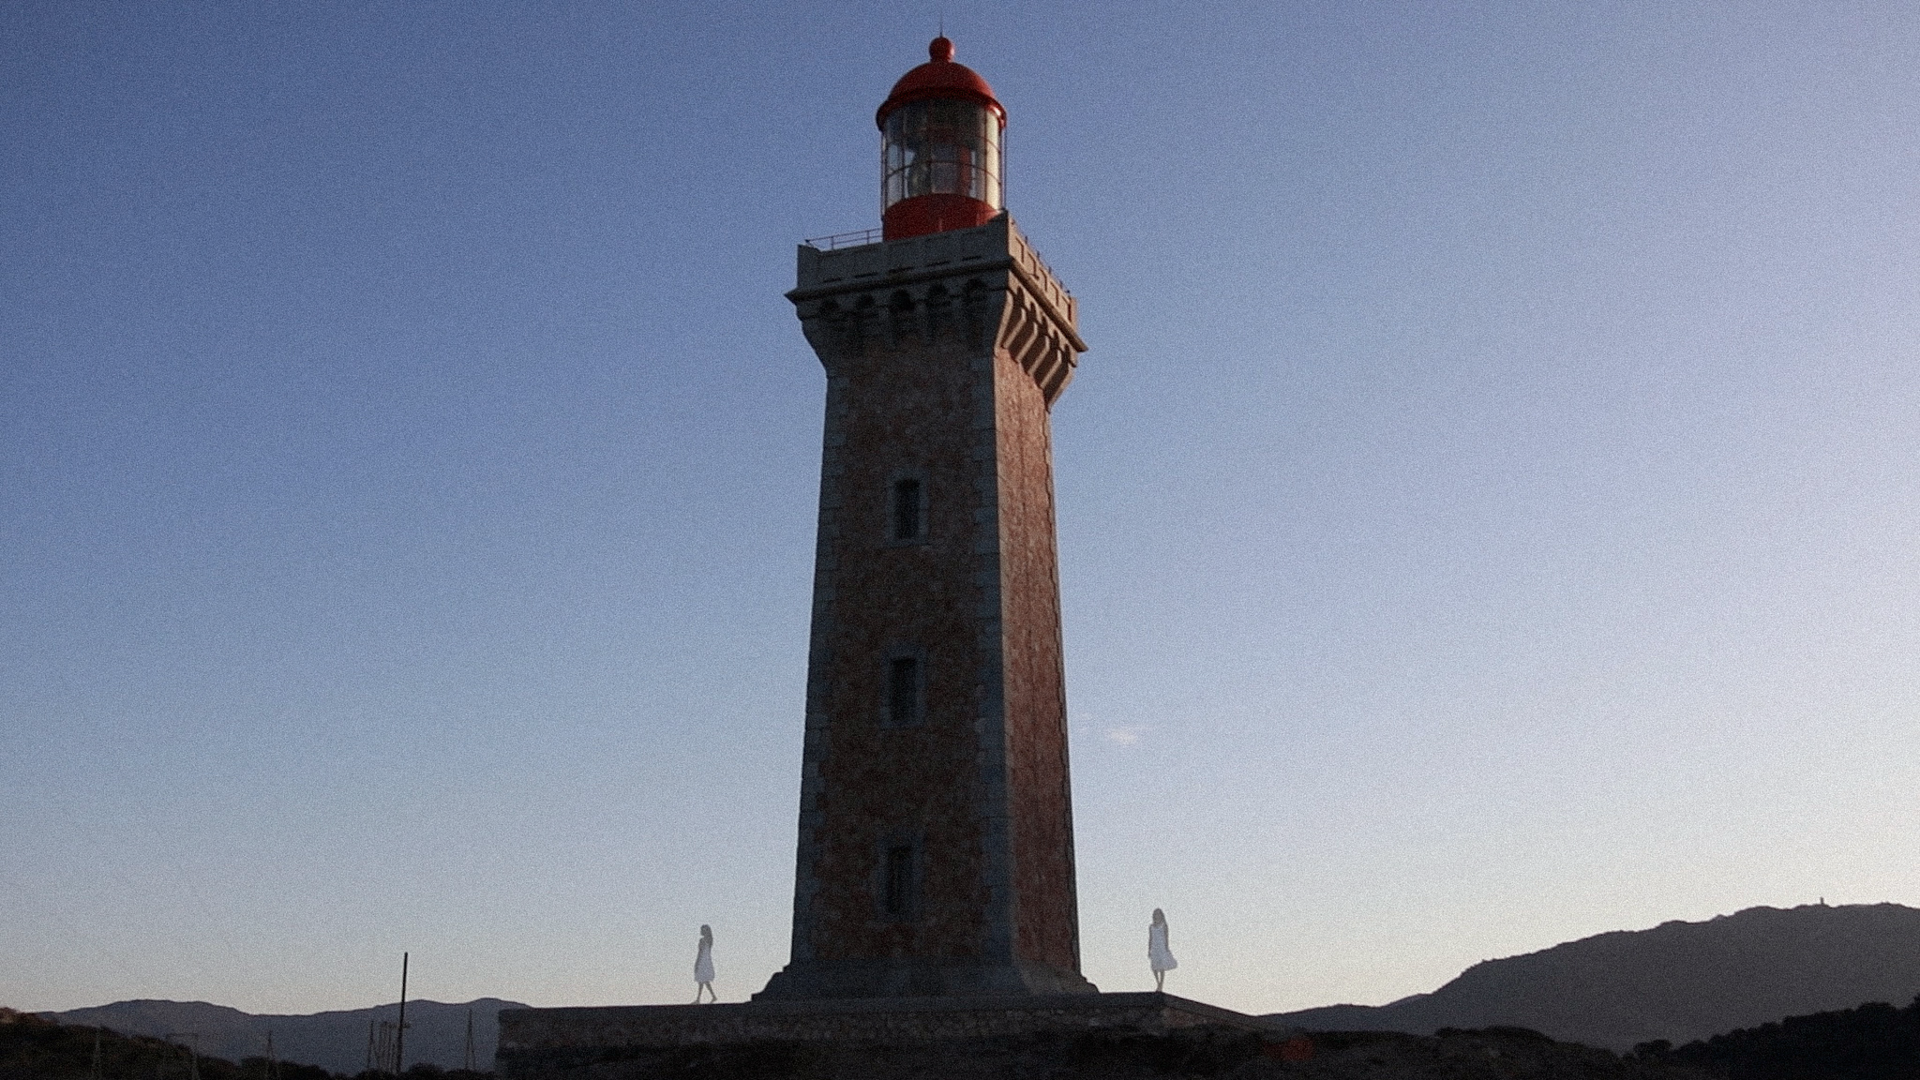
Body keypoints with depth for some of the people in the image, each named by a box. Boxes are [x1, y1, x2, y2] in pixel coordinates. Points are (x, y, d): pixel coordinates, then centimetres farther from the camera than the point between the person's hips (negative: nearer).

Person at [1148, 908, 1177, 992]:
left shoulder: (1163, 925, 0)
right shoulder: (1151, 926, 11)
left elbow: (1166, 937, -4)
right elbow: (1150, 939, 13)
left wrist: (1166, 948, -12)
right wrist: (1149, 950, 10)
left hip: (1162, 948, -4)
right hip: (1154, 949, 4)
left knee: (1162, 968, -5)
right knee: (1154, 968, 1)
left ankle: (1161, 987, -1)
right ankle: (1158, 985, 17)